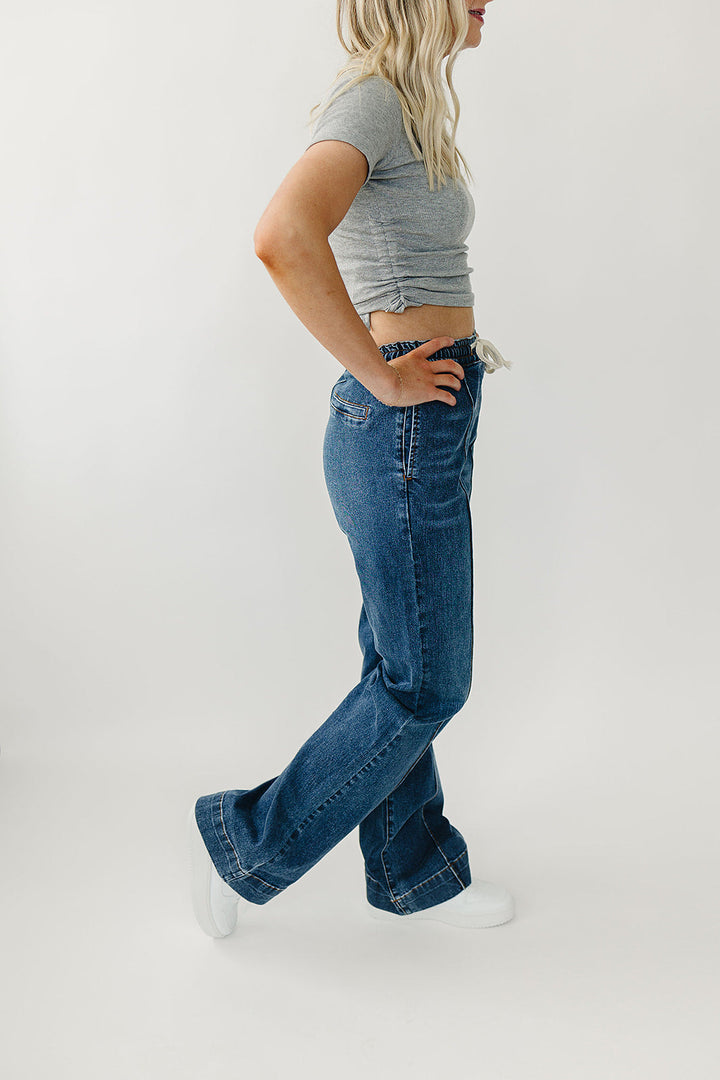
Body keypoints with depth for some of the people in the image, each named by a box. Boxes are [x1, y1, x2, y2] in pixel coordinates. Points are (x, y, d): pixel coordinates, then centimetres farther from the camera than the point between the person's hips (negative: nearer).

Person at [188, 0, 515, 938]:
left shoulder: (404, 107, 17)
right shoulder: (374, 100, -14)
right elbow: (285, 237, -33)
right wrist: (382, 378, -24)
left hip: (421, 425, 9)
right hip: (407, 432, -9)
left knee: (407, 668, 16)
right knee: (425, 685, 2)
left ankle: (415, 872, 32)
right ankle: (246, 841, 16)